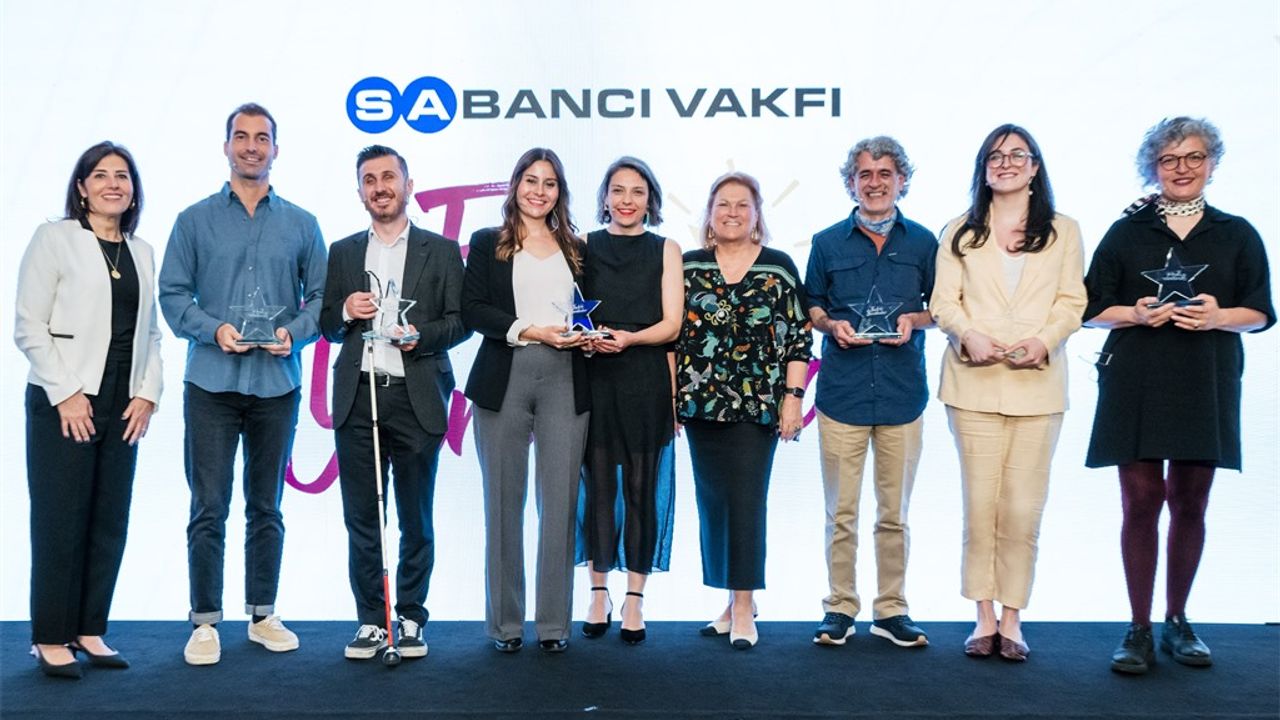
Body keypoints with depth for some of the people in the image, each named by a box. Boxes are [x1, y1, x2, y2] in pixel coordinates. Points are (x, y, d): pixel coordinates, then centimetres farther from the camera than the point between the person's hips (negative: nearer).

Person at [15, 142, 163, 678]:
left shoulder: (142, 252, 13)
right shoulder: (54, 238, -1)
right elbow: (29, 326, -7)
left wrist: (148, 393, 0)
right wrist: (66, 393, -13)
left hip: (124, 407, 5)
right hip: (64, 403, -5)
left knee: (110, 522, 7)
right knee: (60, 522, -1)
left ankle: (88, 630, 17)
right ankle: (50, 638, 10)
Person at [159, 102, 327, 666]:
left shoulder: (301, 224, 9)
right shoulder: (195, 220, 6)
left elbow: (320, 295, 7)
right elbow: (172, 294, 3)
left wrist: (294, 333, -12)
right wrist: (213, 329, -14)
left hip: (277, 384, 1)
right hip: (212, 382, -1)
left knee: (267, 508, 10)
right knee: (209, 509, -1)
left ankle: (263, 615, 21)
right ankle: (205, 621, 9)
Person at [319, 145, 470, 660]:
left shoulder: (441, 251, 7)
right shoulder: (343, 252, 14)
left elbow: (460, 322, 3)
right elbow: (327, 327, 15)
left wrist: (420, 336, -14)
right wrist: (346, 312, -6)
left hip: (416, 398, -2)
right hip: (357, 396, 2)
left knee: (416, 520, 4)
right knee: (362, 519, 4)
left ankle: (410, 621, 15)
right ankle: (371, 621, 13)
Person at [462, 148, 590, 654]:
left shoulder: (575, 248, 17)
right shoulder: (487, 244, 9)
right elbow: (472, 308, -1)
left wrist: (585, 334, -3)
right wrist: (528, 331, -12)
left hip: (565, 382, 2)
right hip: (504, 381, -2)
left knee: (560, 502, 0)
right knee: (504, 502, 3)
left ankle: (554, 622, 8)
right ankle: (504, 621, 11)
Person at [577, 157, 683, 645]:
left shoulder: (665, 250, 9)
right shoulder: (583, 247, 11)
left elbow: (671, 325, 1)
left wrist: (628, 338, -16)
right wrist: (587, 337, -14)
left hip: (646, 381, -1)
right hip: (594, 379, 1)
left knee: (642, 487, 0)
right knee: (597, 485, 2)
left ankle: (635, 599, 7)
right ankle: (599, 594, 12)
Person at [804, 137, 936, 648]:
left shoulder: (922, 242, 8)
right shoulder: (828, 242, 8)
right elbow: (810, 307, 12)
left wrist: (914, 320, -8)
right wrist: (831, 324, -9)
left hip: (902, 391, 1)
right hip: (842, 390, 0)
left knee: (895, 511, 8)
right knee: (841, 511, 3)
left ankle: (891, 610, 19)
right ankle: (840, 608, 15)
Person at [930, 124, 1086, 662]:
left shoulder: (1063, 231, 13)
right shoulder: (961, 233, 15)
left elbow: (1072, 301, 7)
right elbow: (944, 301, 6)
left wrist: (1044, 340, -12)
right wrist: (969, 335, -14)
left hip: (1038, 383, 0)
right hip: (975, 381, 0)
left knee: (1023, 507, -3)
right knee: (980, 503, -1)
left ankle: (1012, 619, 6)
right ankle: (984, 617, 8)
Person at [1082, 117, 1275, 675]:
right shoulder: (1127, 232, 8)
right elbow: (1092, 309, 6)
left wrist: (1219, 316, -13)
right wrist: (1137, 314, -13)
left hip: (1205, 387, 2)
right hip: (1136, 384, -1)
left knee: (1190, 503, 6)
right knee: (1141, 501, -4)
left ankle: (1177, 622, 21)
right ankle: (1140, 630, 3)